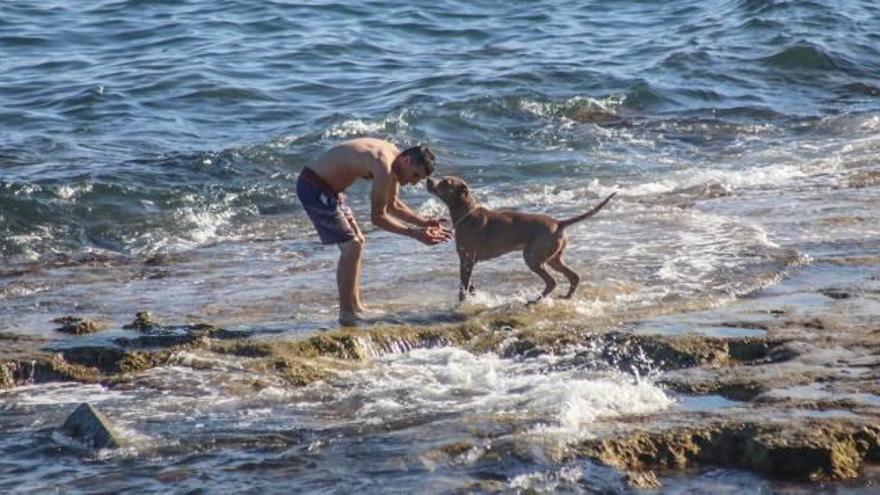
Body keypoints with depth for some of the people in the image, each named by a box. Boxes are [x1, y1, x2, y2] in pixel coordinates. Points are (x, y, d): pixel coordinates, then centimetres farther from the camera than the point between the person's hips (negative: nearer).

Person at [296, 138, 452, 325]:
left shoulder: (393, 158, 5)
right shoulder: (384, 167, -26)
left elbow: (393, 206, 17)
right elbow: (377, 218, -22)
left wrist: (424, 223, 8)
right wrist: (413, 233, -19)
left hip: (326, 188, 11)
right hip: (313, 188, -11)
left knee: (357, 241, 16)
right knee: (351, 246, -11)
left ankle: (355, 306, 24)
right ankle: (346, 313, -4)